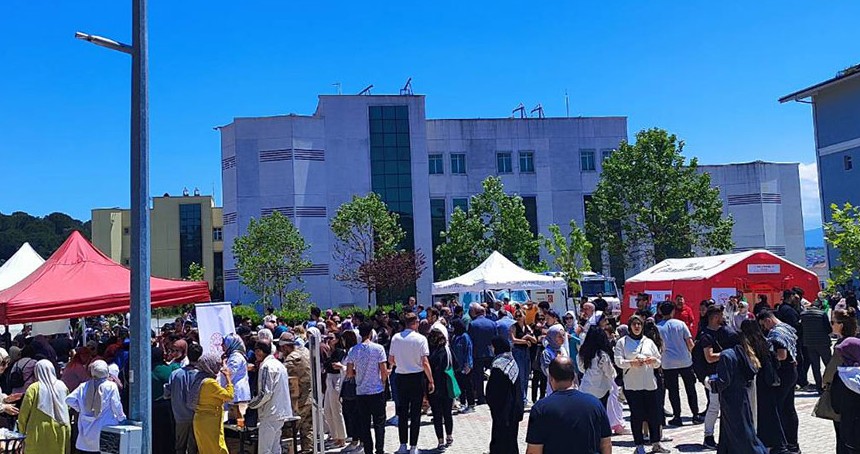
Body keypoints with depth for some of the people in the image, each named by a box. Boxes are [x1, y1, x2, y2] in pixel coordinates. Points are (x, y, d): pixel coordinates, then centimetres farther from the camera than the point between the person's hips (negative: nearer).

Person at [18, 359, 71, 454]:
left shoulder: (34, 388, -7)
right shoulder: (62, 386, 2)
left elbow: (24, 411, -6)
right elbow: (68, 407, 7)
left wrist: (22, 429, 7)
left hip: (39, 432, -3)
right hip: (60, 431, 3)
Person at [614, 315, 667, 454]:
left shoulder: (649, 342, 14)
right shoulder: (622, 342, 3)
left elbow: (658, 362, 15)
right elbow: (618, 361, -6)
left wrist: (653, 360, -8)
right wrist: (631, 363, -23)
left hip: (650, 383, 3)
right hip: (632, 384, -3)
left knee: (654, 413, 5)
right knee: (636, 414, 0)